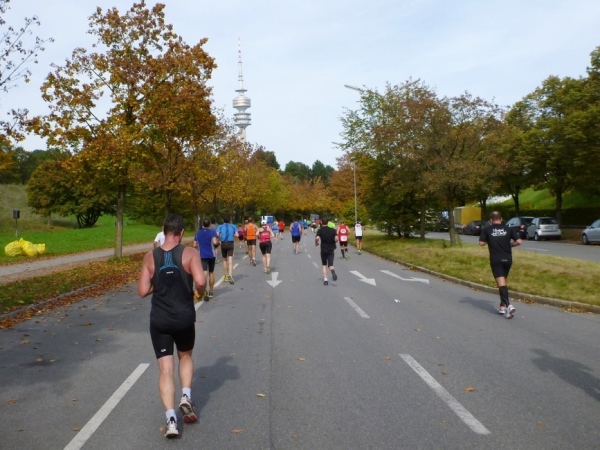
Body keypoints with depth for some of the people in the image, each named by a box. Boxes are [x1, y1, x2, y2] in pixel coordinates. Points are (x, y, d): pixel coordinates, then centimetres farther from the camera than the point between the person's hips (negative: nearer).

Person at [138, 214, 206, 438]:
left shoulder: (150, 257, -2)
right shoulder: (189, 253, -9)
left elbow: (143, 291, -2)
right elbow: (201, 282, -20)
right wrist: (201, 289, 2)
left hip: (159, 321, 1)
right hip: (184, 318, -1)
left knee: (165, 369, 5)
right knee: (185, 356, 26)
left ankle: (171, 419, -2)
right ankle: (186, 397, 10)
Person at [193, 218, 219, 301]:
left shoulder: (197, 233, 6)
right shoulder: (212, 232, -5)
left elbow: (195, 245, 10)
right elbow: (215, 242, -20)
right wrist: (218, 242, 1)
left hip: (202, 256, 1)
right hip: (211, 255, -1)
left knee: (204, 273, -9)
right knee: (211, 273, 16)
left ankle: (203, 291, -30)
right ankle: (211, 291, 27)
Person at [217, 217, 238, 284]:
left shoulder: (220, 226, 5)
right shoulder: (233, 226, 8)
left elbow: (217, 234, -12)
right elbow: (236, 234, -4)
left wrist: (219, 239, 6)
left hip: (223, 244, 1)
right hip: (231, 244, -1)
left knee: (224, 260, 17)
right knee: (230, 261, -7)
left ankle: (225, 276, 27)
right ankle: (230, 275, -28)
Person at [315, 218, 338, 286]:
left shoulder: (320, 230, -4)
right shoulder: (332, 230, 2)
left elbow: (317, 238, -21)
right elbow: (336, 239, -9)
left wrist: (316, 243, -1)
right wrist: (333, 242, 11)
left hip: (323, 250, -1)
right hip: (331, 250, 1)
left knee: (324, 265, 16)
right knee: (330, 265, 3)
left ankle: (325, 279, 4)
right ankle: (333, 270, -33)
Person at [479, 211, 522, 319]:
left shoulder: (487, 230, 0)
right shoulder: (508, 229, 5)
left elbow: (481, 243, -3)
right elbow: (519, 241, -3)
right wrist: (509, 244, 14)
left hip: (496, 260, -3)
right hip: (507, 259, 3)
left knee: (501, 283, -7)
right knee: (503, 281, 18)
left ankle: (508, 305, -25)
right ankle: (502, 306, 22)